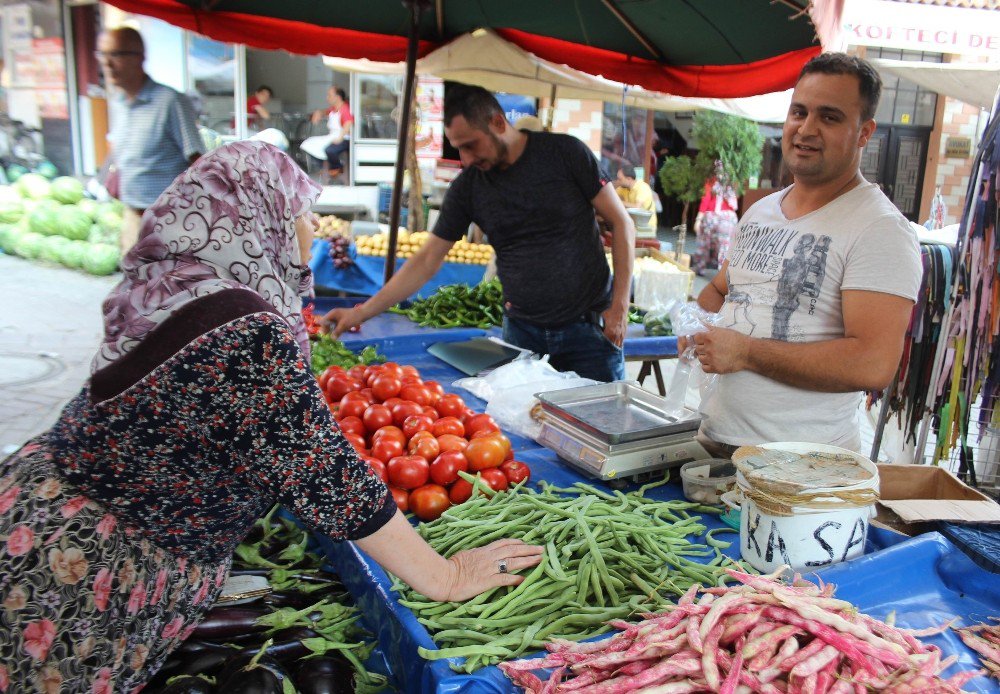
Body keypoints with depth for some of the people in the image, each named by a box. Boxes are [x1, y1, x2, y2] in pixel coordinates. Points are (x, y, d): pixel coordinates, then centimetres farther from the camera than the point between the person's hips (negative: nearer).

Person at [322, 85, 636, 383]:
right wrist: (362, 312, -5)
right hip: (521, 329, 2)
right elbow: (426, 261, 1)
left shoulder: (565, 153, -7)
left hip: (588, 327, -2)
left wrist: (619, 306, -9)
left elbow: (621, 223, -3)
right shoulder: (468, 186, 0)